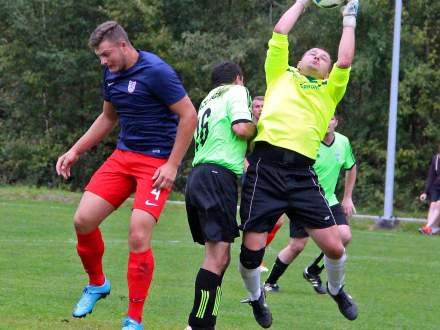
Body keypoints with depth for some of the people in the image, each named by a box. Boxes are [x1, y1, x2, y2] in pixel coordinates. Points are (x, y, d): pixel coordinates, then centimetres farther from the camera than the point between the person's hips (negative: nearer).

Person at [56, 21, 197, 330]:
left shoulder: (156, 71, -16)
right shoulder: (112, 74, 8)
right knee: (83, 220, -5)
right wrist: (75, 151, 18)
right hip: (122, 156, 7)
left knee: (138, 236, -16)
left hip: (157, 162, -7)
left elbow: (189, 115, -14)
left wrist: (172, 165, -15)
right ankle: (97, 284, 22)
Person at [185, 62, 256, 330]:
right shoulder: (237, 92, 4)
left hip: (199, 175, 9)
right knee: (218, 256, -13)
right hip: (219, 175, -9)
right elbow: (241, 128, -12)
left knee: (220, 256, 12)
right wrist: (259, 125, 7)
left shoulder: (209, 100, 28)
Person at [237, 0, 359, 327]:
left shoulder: (329, 90, 22)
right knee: (252, 249, -5)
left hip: (302, 174, 1)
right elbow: (280, 31, 14)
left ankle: (337, 289, 28)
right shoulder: (281, 75, 21)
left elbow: (345, 61, 7)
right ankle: (256, 297, 26)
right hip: (265, 167, -1)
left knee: (334, 246, -5)